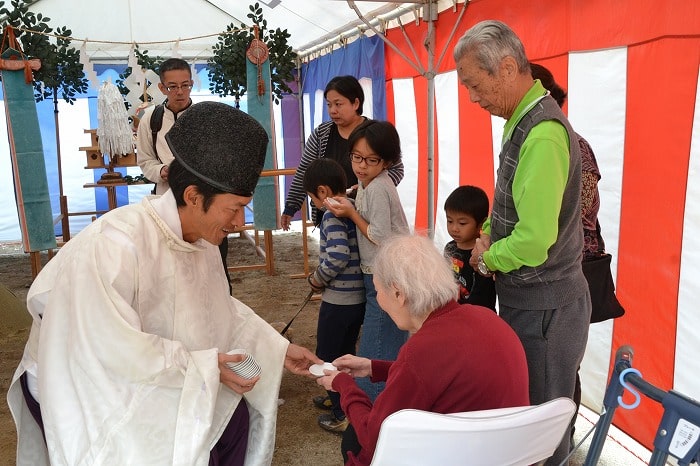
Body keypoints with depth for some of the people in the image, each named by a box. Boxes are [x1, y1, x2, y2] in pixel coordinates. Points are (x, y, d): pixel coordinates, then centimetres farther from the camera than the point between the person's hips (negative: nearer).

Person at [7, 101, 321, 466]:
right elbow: (115, 347, -32)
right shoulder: (115, 244, -33)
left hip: (145, 371, 7)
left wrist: (279, 350, -3)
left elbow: (223, 309, 2)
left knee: (232, 418, 4)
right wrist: (205, 366, -26)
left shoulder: (201, 237, -7)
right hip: (82, 385, -7)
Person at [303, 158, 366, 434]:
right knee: (346, 352, 23)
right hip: (359, 297, 9)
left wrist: (317, 279, -15)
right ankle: (342, 398, 40)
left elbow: (338, 256, -31)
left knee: (327, 356, 7)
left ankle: (343, 414, 15)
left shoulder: (333, 216, -19)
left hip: (338, 300, -9)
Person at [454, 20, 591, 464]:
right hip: (528, 298, 9)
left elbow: (534, 241, -28)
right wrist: (489, 232, 3)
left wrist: (487, 258, -10)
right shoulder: (526, 120, 7)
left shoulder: (542, 134, -24)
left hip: (543, 306, -9)